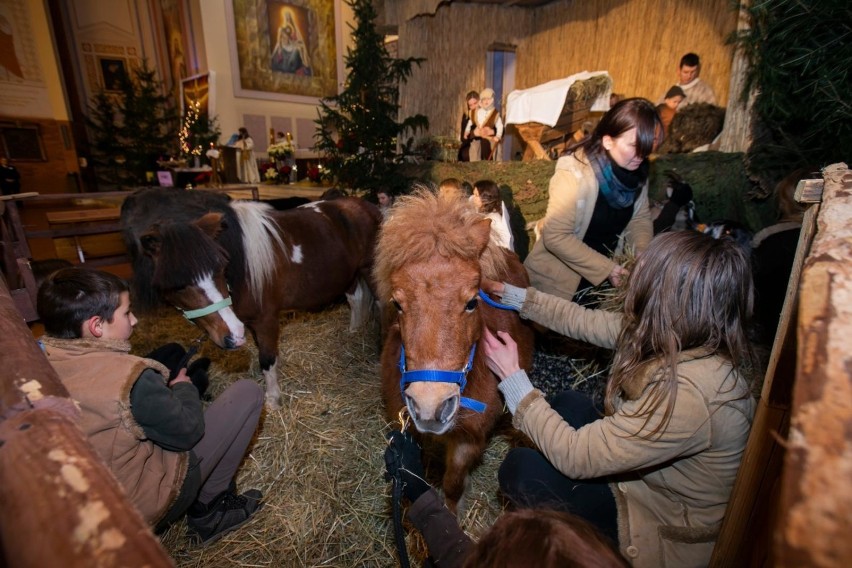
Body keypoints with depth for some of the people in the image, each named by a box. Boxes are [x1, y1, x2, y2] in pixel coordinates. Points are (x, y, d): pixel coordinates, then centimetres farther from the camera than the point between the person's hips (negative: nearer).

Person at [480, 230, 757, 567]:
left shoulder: (687, 394, -39)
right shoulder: (688, 333, -14)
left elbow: (573, 457, -32)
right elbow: (588, 322, -3)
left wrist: (511, 376, -24)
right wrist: (514, 296, 1)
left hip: (667, 531, -7)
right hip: (653, 477, 8)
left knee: (519, 468, -11)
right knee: (568, 403, 8)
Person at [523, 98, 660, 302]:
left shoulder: (637, 169, -8)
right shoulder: (575, 173, -28)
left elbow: (640, 218, 4)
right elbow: (555, 236, -26)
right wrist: (606, 269, -25)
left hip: (608, 263, 6)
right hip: (562, 270, -6)